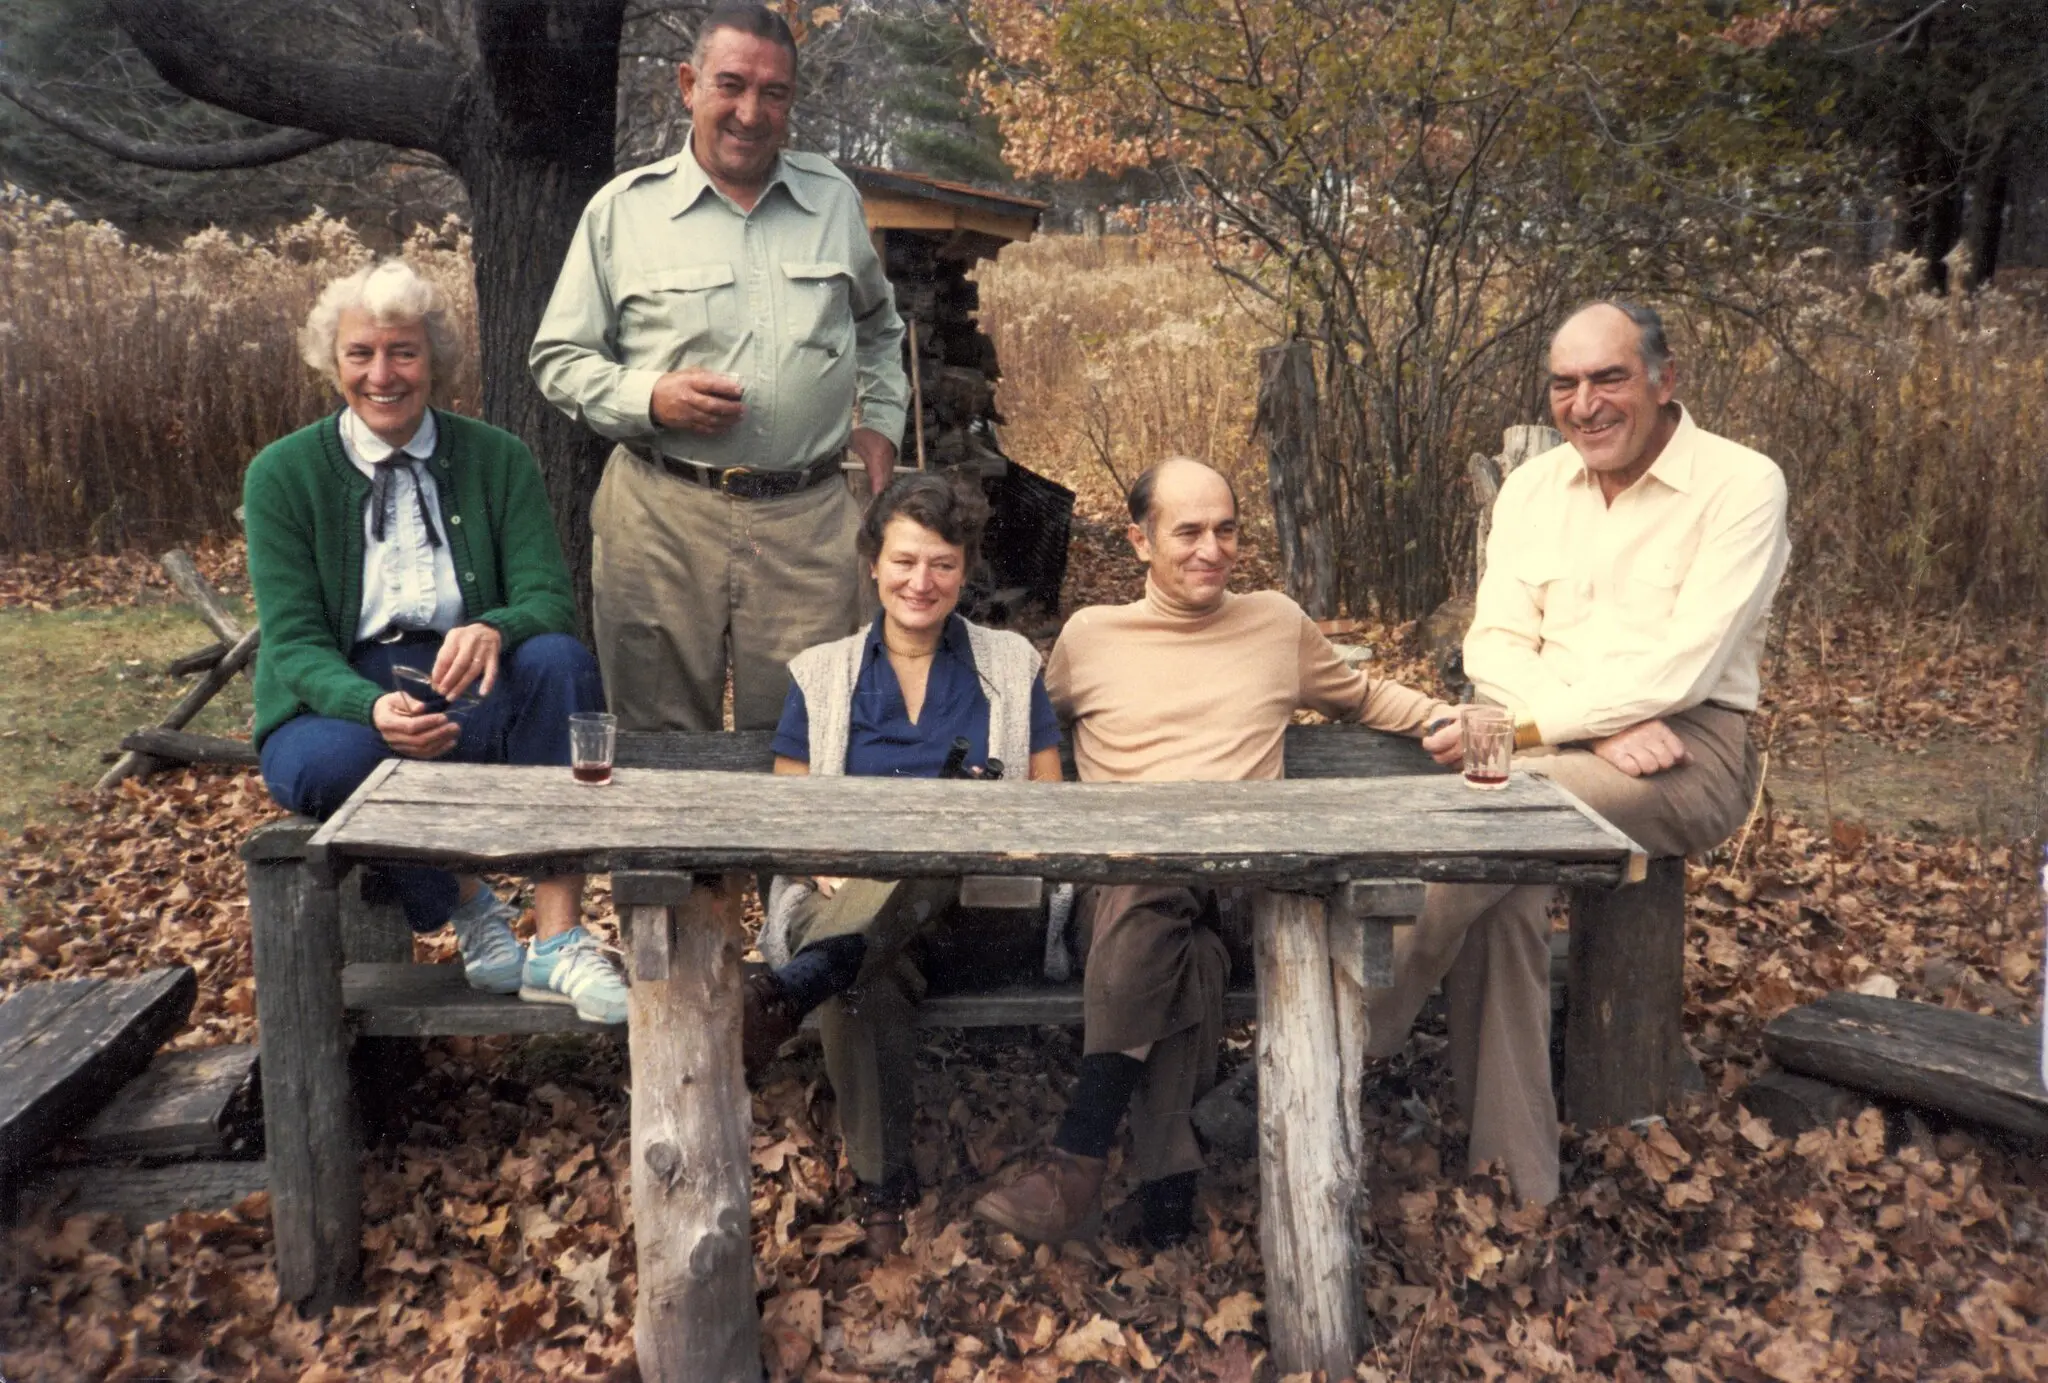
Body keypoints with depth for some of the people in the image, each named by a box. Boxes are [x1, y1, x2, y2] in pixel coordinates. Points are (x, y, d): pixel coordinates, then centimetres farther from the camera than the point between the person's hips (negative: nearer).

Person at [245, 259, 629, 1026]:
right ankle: (466, 905, -6)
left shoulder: (496, 459, 5)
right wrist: (374, 707, -28)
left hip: (467, 694, 1)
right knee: (335, 762, -37)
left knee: (559, 659, -31)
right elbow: (292, 639, -6)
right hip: (339, 703, -1)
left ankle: (558, 941, -29)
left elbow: (549, 597, -4)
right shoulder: (283, 473, 1)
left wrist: (492, 630, -30)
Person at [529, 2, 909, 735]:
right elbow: (558, 358, 6)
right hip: (661, 516, -1)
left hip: (809, 518, 2)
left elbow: (880, 327, 28)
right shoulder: (621, 209, 3)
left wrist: (882, 419, 13)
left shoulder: (835, 199, 12)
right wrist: (648, 397, -11)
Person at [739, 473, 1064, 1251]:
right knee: (865, 980, -38)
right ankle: (883, 1187, -31)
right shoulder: (822, 674, 16)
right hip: (845, 900, 1)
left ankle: (789, 990, -50)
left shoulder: (1011, 666, 15)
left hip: (975, 903, -1)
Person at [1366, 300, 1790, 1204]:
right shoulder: (1533, 488, 10)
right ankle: (1514, 1182, -18)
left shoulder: (1741, 485, -7)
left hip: (1691, 750, -4)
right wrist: (1605, 723, -15)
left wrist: (1526, 726, -21)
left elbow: (1681, 670, -16)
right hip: (1553, 746, 5)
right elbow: (1494, 646, 3)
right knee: (1500, 888, -27)